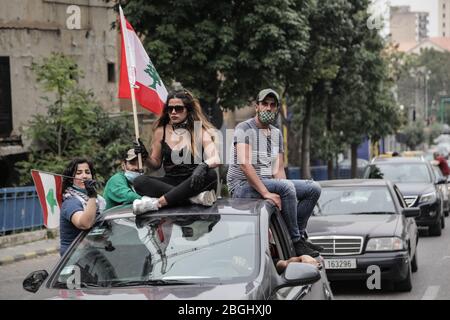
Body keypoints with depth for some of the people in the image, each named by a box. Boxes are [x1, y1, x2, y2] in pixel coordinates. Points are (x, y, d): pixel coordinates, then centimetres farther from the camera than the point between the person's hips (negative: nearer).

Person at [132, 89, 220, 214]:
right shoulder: (161, 131, 7)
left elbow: (215, 159, -14)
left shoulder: (199, 131, -2)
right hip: (170, 181, 2)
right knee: (139, 181, -24)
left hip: (193, 181, -2)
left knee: (210, 175, -35)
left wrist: (203, 166, -37)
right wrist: (145, 157, -6)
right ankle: (195, 197, -33)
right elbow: (156, 164, 16)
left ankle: (157, 203, -35)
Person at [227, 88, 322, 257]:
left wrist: (282, 194, -11)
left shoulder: (276, 134, 15)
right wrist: (265, 193, -29)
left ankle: (299, 235, -7)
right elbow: (244, 164, -22)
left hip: (267, 183, 8)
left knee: (313, 188, -3)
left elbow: (278, 170, 9)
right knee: (287, 187, -32)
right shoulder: (244, 128, -8)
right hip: (242, 186, -8)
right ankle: (296, 242, -24)